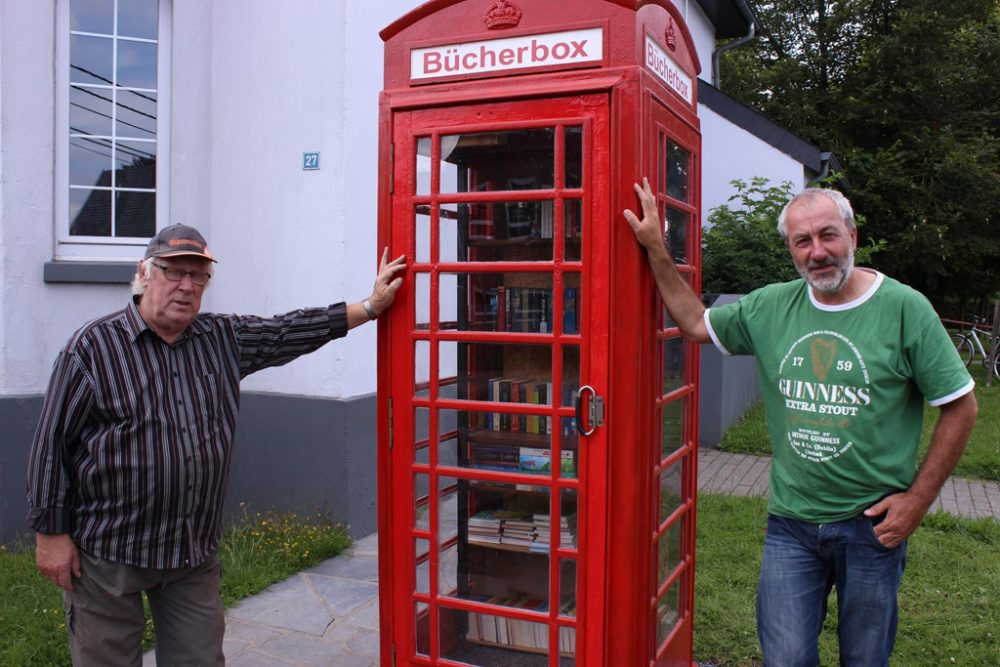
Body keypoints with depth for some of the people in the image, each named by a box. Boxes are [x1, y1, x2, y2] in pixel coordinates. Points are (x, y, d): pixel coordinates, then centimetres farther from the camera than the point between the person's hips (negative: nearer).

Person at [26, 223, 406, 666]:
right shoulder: (94, 346, -7)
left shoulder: (224, 339, 6)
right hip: (106, 552, -4)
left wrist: (372, 306, 12)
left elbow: (290, 331, 13)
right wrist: (50, 533, -7)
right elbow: (51, 442, -6)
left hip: (196, 552, 4)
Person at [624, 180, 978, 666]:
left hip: (873, 524, -2)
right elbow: (696, 323, 13)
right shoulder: (771, 307, 1)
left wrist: (918, 499, -7)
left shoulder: (904, 308, -9)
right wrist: (656, 250, 7)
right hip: (790, 523, 2)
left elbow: (961, 406, -4)